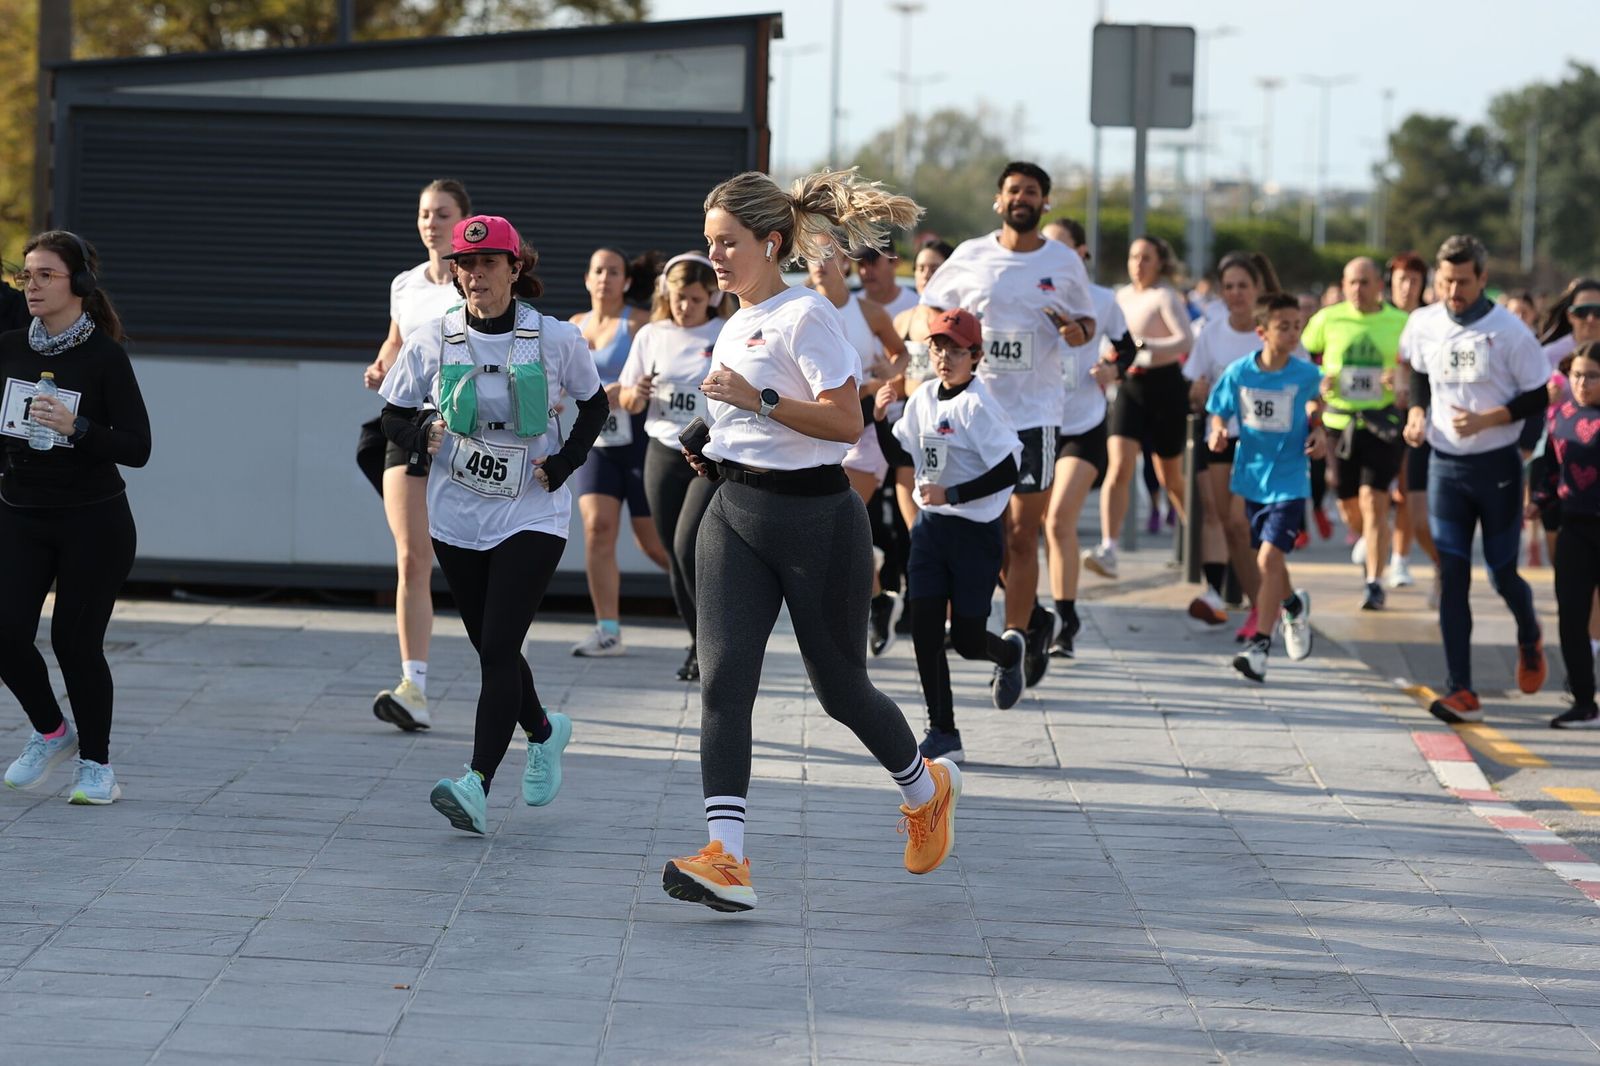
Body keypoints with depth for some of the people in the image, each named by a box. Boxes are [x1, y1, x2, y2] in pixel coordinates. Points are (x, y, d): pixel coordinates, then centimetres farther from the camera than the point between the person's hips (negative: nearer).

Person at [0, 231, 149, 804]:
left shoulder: (105, 357, -9)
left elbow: (137, 448, -14)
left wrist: (77, 428, -25)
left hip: (93, 523, -4)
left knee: (75, 639, -4)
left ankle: (97, 765, 15)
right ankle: (50, 732, 20)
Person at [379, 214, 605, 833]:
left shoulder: (556, 340, -6)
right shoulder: (432, 341, -3)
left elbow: (595, 403, 10)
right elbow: (393, 416, 5)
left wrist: (565, 461, -6)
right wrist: (422, 434, -18)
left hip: (532, 515, -3)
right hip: (456, 519, 3)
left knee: (499, 648, -16)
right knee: (490, 649, 14)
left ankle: (477, 786, -21)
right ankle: (545, 732, 43)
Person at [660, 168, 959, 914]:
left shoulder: (806, 314, -12)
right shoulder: (736, 326, 14)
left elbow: (847, 421, -18)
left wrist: (759, 401, -25)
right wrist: (718, 451, 12)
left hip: (814, 518, -7)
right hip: (736, 515, 7)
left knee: (838, 686, 6)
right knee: (723, 679, -11)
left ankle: (927, 789, 36)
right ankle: (725, 859, -19)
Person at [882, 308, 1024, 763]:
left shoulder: (977, 406, -16)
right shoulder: (922, 400, 5)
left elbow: (1007, 473, -19)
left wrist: (952, 494, -19)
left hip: (976, 532, -6)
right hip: (931, 526, 6)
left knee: (967, 640, 0)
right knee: (925, 630, -3)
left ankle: (1009, 652, 37)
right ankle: (943, 733, 3)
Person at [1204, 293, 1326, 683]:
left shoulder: (1306, 375, -9)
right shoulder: (1238, 372, -7)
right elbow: (1220, 412, 5)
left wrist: (1318, 430, -5)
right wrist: (1218, 432, -15)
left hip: (1289, 480, -3)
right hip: (1251, 477, 3)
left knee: (1269, 558, -16)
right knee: (1268, 561, 17)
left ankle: (1260, 642, -12)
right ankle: (1294, 606, 48)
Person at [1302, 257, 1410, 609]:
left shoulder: (1402, 323, 0)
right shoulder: (1327, 319, 3)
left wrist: (1402, 380, -13)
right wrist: (1318, 380, -7)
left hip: (1383, 424, -3)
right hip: (1339, 421, 3)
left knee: (1374, 500, -13)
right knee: (1348, 502, 13)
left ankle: (1375, 584, -8)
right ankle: (1366, 540, 48)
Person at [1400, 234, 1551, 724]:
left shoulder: (1509, 331, -12)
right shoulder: (1422, 325, 0)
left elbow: (1538, 398, -7)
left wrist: (1486, 419, -20)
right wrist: (1417, 412, 1)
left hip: (1497, 464, -3)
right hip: (1445, 464, 3)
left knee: (1502, 574, 4)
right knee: (1452, 577, -5)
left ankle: (1529, 638, 39)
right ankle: (1461, 691, -6)